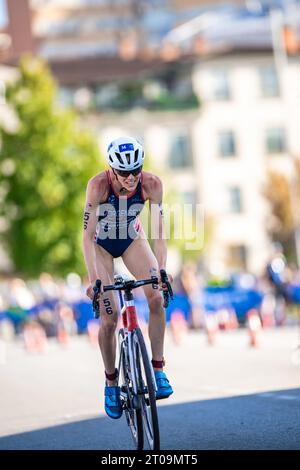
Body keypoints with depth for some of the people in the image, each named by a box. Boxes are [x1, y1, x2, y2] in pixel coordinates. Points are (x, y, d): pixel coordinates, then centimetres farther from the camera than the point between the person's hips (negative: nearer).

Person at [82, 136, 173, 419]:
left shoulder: (151, 184, -28)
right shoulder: (98, 184, -33)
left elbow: (159, 231, -27)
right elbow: (87, 236, -34)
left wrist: (161, 269, -40)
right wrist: (93, 279, -42)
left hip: (132, 239, 2)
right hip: (101, 244, -2)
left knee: (157, 297, -22)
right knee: (109, 319, -9)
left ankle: (158, 369, -12)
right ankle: (111, 383, 10)